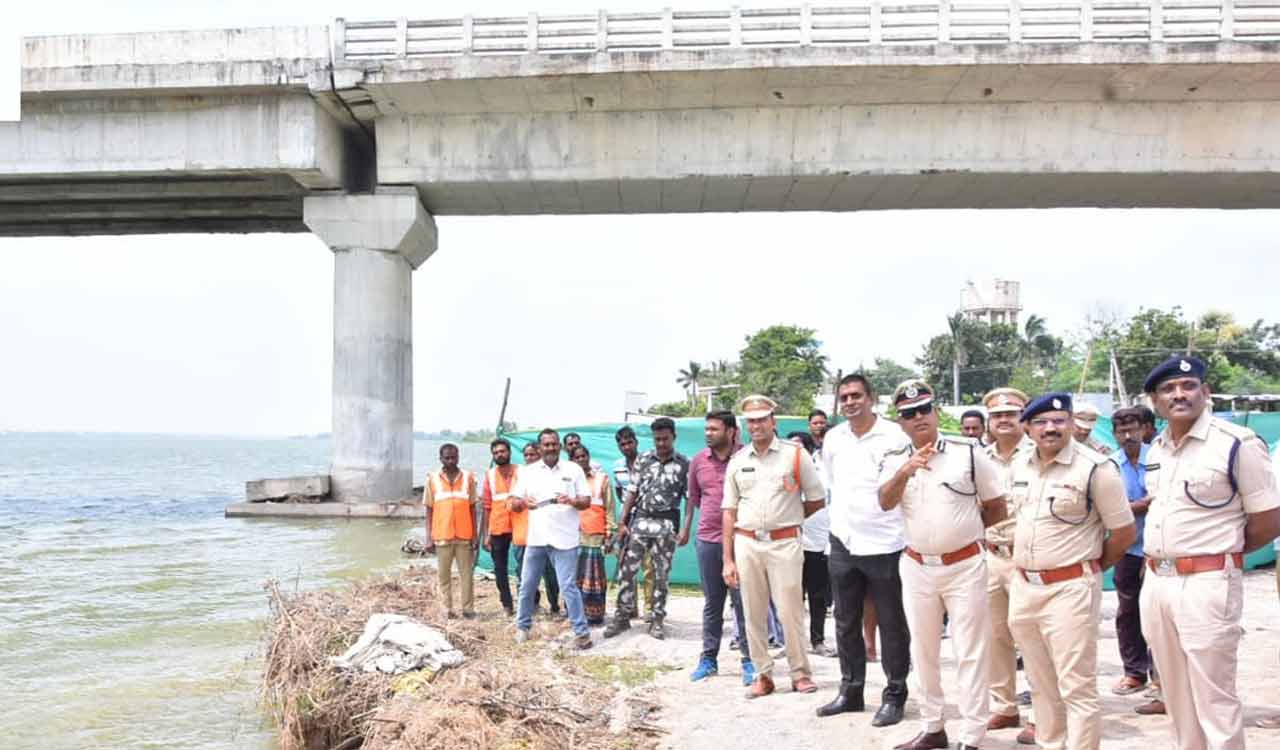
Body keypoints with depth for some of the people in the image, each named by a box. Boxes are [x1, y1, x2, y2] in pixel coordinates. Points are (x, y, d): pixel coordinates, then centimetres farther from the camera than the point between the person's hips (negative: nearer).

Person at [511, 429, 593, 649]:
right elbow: (514, 503, 6)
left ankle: (582, 632, 2)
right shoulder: (528, 472, 6)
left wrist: (571, 501, -21)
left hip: (564, 538, -3)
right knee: (527, 586, 12)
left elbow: (586, 502, 1)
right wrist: (524, 503, -18)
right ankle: (523, 626, 29)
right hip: (536, 538, 3)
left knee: (568, 587, -5)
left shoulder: (573, 469, 1)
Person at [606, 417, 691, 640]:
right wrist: (623, 523, 0)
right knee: (626, 570, 0)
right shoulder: (642, 460, 4)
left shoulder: (684, 464, -2)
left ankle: (657, 620, 14)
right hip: (639, 521, 2)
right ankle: (622, 616, 11)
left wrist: (686, 529, -10)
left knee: (661, 575, 4)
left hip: (667, 525, -2)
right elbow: (632, 493, 5)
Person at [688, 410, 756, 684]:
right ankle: (708, 658, 20)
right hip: (707, 539, 4)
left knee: (742, 602, 0)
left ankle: (749, 661, 9)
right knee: (711, 603, 12)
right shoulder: (698, 461, 6)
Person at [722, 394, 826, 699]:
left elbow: (816, 499, 7)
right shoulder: (737, 462, 9)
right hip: (747, 545, 3)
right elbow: (729, 512, 8)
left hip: (784, 544, -3)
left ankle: (800, 673, 12)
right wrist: (728, 560, 4)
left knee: (790, 612, -2)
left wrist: (787, 519, 8)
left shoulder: (795, 455, 0)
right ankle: (763, 675, 17)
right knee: (753, 615, 6)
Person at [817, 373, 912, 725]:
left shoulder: (895, 435, -10)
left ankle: (894, 696, 16)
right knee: (846, 622, 14)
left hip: (886, 544, -5)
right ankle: (850, 690, 26)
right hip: (843, 543, 5)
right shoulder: (832, 438, 6)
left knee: (892, 624, 4)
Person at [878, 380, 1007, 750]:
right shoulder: (895, 461, 1)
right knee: (923, 651, 14)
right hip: (916, 567, 4)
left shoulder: (968, 451, -7)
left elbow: (997, 507, 2)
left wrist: (961, 530, 8)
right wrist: (904, 472, -35)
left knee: (970, 654, 1)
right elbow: (885, 503, -18)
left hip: (965, 566, -3)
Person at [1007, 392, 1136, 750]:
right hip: (1023, 587, 7)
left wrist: (1090, 567, 4)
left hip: (1070, 590, -7)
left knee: (1077, 689, -4)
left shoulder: (1095, 468, -12)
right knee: (1041, 685, 17)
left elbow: (1125, 532, -6)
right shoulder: (1019, 464, 7)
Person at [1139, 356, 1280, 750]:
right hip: (1156, 582, 7)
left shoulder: (1238, 444, -11)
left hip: (1207, 585, -7)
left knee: (1214, 698, -3)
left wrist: (1218, 553, 1)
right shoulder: (1157, 448, 11)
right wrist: (1157, 559, 12)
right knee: (1175, 693, 16)